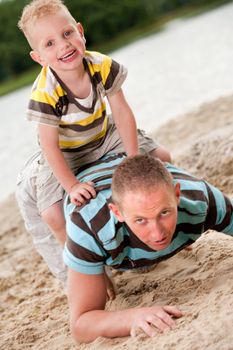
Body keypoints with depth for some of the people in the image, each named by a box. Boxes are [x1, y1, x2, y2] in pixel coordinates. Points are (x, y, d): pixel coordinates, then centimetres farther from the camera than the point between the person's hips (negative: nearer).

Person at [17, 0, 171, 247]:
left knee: (161, 158, 0)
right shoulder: (44, 94, -34)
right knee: (53, 216, -20)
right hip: (65, 155, -4)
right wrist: (72, 186, -29)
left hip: (105, 136, 4)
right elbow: (50, 146, -27)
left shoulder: (102, 66, -24)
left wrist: (134, 158, -18)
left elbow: (121, 112, -17)